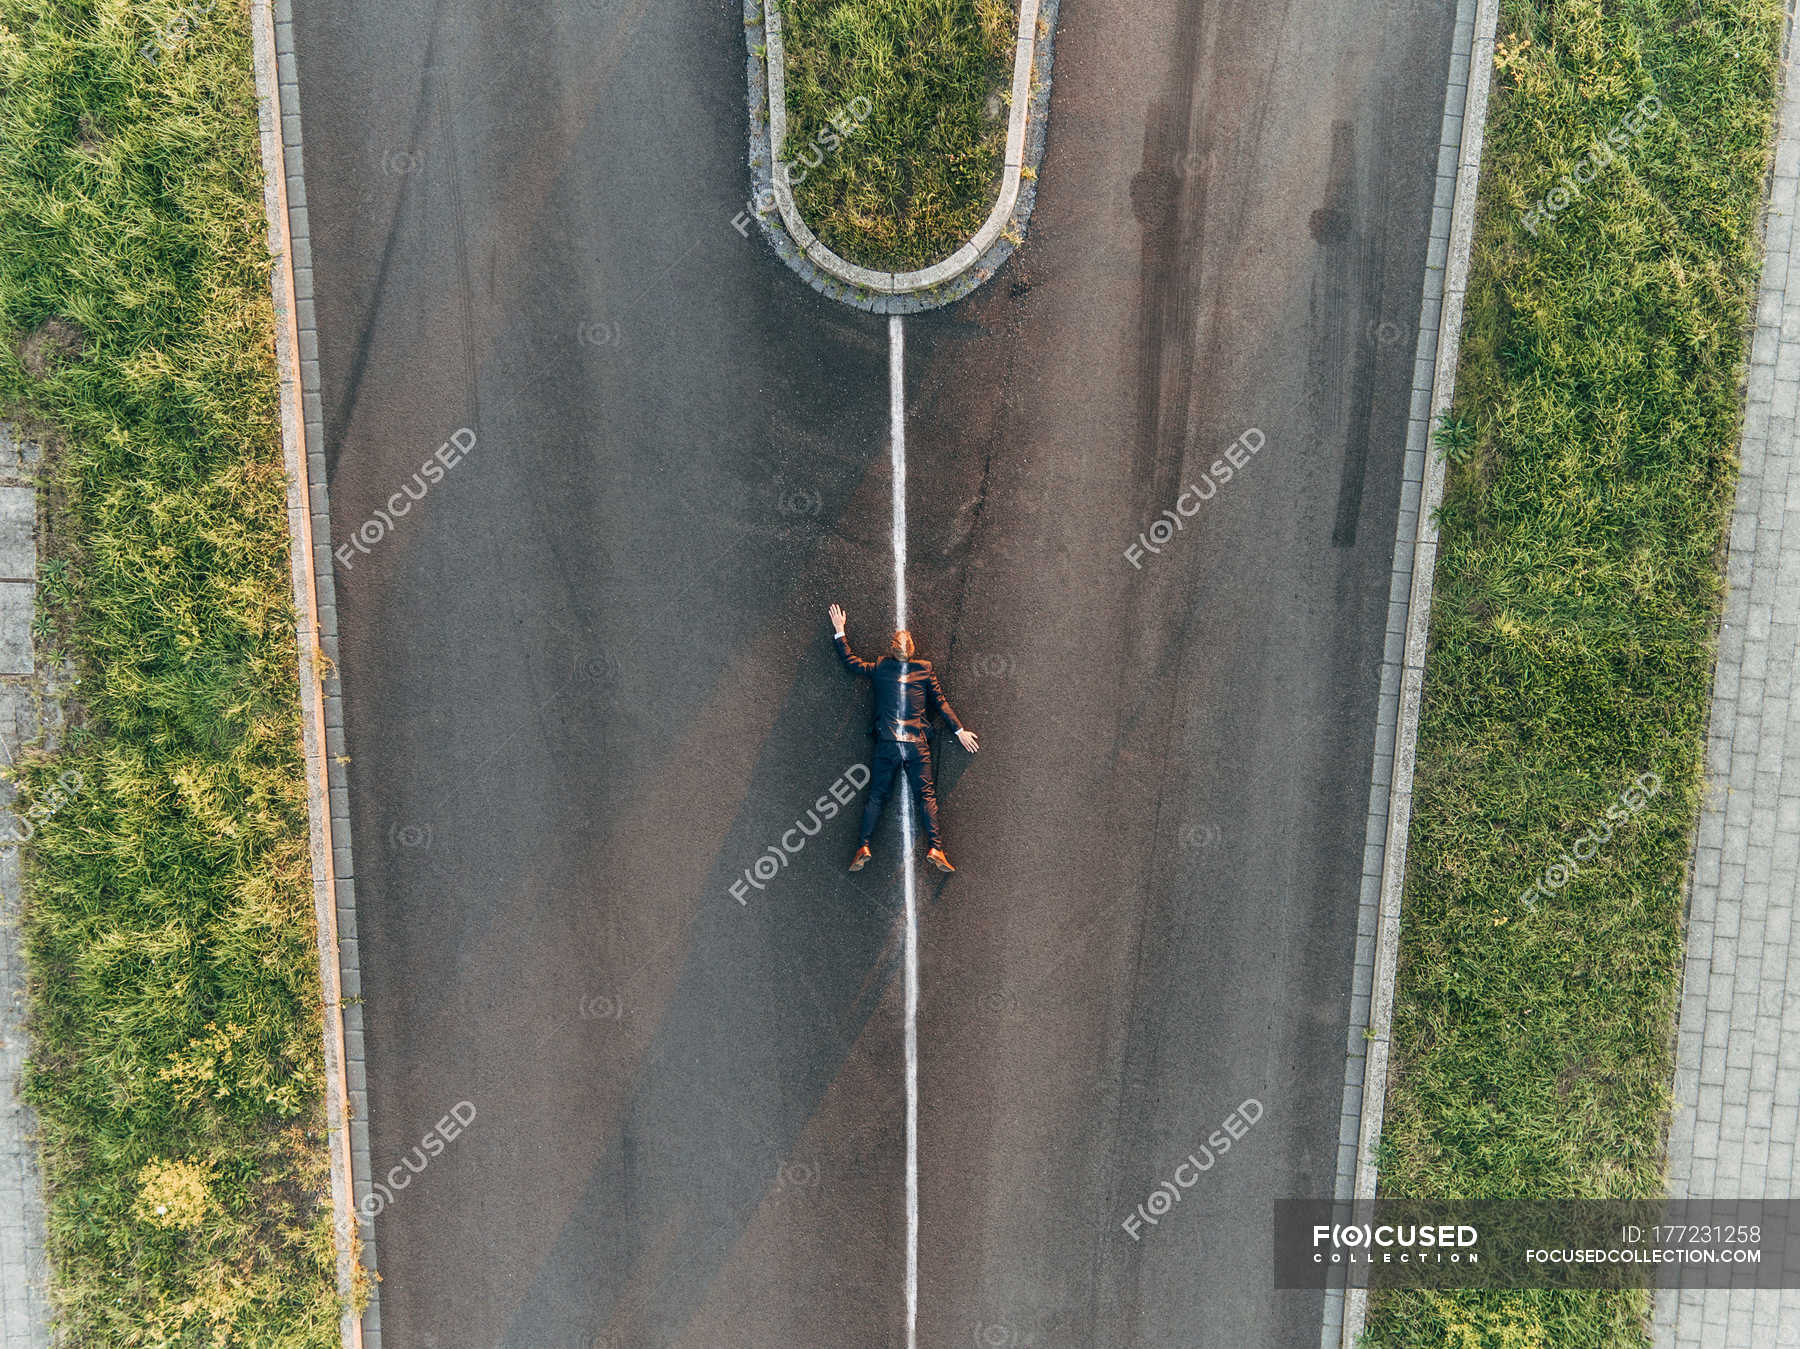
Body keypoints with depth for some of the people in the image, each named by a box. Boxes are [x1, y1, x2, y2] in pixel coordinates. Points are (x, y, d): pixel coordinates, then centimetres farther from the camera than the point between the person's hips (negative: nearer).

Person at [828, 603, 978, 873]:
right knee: (926, 794, 0)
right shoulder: (925, 668, 6)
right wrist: (960, 730, 10)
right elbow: (941, 701, 6)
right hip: (917, 744, 0)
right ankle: (936, 848, -11)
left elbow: (850, 660, 18)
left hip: (886, 743, 0)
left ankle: (864, 846, -9)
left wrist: (839, 631, 28)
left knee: (876, 795, 4)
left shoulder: (879, 668, 6)